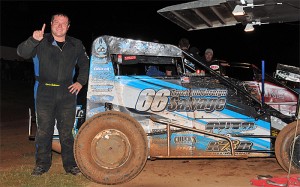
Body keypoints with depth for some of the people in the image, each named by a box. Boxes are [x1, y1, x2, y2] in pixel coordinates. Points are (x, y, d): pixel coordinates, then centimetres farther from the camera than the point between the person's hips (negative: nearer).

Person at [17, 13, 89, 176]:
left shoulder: (76, 45, 9)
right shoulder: (41, 43, -1)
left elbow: (85, 64, 22)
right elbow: (22, 52, -16)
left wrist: (81, 82, 9)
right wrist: (33, 40, -33)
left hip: (67, 92, 2)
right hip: (44, 92, -1)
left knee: (66, 130, 6)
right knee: (44, 130, 4)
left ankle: (70, 164, 16)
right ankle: (42, 164, 17)